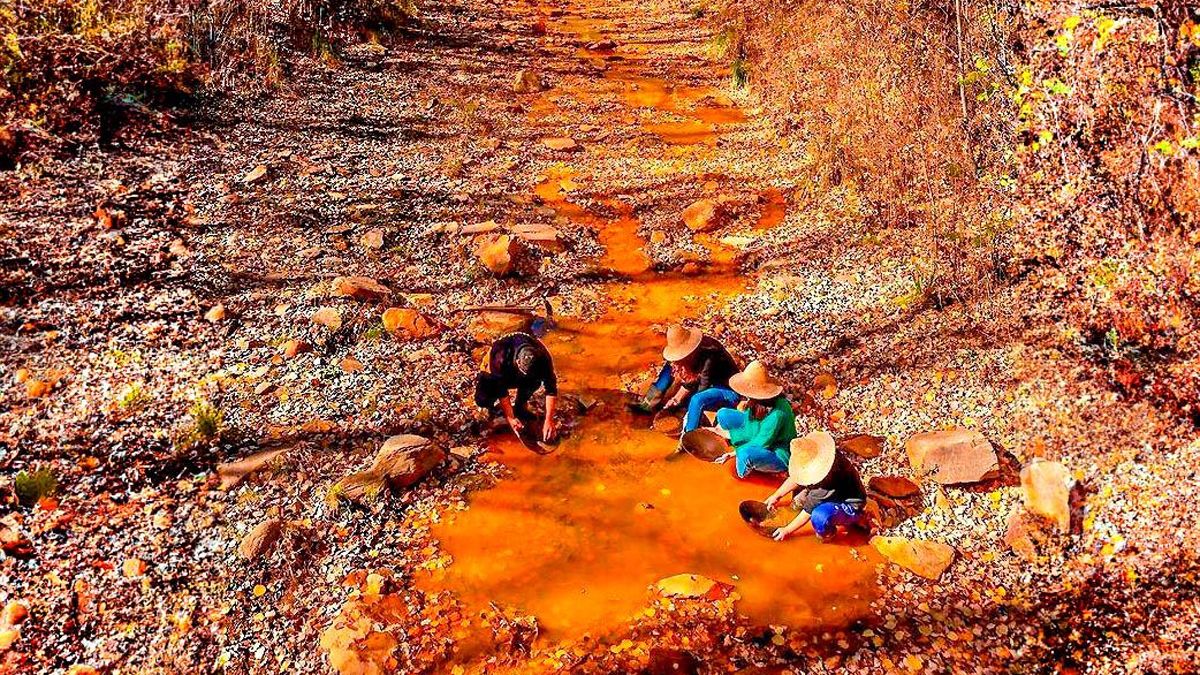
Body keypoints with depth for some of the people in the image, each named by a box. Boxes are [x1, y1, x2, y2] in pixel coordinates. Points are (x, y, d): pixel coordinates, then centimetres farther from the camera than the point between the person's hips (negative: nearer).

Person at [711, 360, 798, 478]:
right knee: (723, 414, 0)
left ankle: (742, 473, -5)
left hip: (778, 455, -8)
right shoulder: (757, 400, -18)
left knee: (745, 454, -41)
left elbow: (760, 445, -28)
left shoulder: (777, 413, -37)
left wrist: (733, 454, -20)